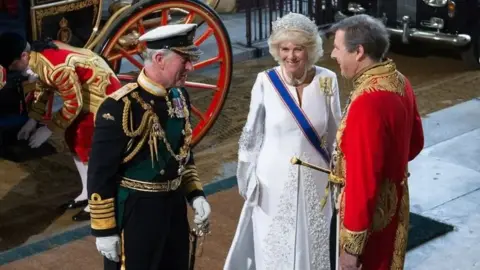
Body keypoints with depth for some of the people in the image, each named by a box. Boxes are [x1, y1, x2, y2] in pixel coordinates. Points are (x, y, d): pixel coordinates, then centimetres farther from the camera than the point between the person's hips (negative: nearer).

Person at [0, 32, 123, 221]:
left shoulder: (56, 67, -34)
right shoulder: (39, 56, -5)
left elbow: (73, 104, -26)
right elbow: (43, 87, 11)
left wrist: (49, 128, -17)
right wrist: (33, 119, 7)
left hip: (103, 94, -10)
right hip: (83, 94, 10)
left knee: (88, 146, -4)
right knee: (74, 140, 15)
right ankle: (87, 193, 29)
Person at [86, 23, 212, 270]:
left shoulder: (180, 96, 2)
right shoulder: (120, 107, -22)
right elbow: (100, 174, -17)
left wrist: (195, 194, 7)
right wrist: (104, 230, -14)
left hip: (175, 205, 7)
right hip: (135, 212, -7)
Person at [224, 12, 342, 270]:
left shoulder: (327, 80, -8)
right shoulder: (266, 81, -12)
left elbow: (335, 134, 3)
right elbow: (252, 135, -2)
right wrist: (248, 180, 2)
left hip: (314, 181, 1)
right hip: (275, 181, -1)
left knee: (311, 247, 15)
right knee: (273, 248, 12)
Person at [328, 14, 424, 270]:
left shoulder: (368, 102, -30)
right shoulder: (399, 82, -1)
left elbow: (364, 179, -29)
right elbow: (415, 142, 13)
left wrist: (351, 246, -23)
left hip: (370, 209, -9)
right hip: (394, 199, 9)